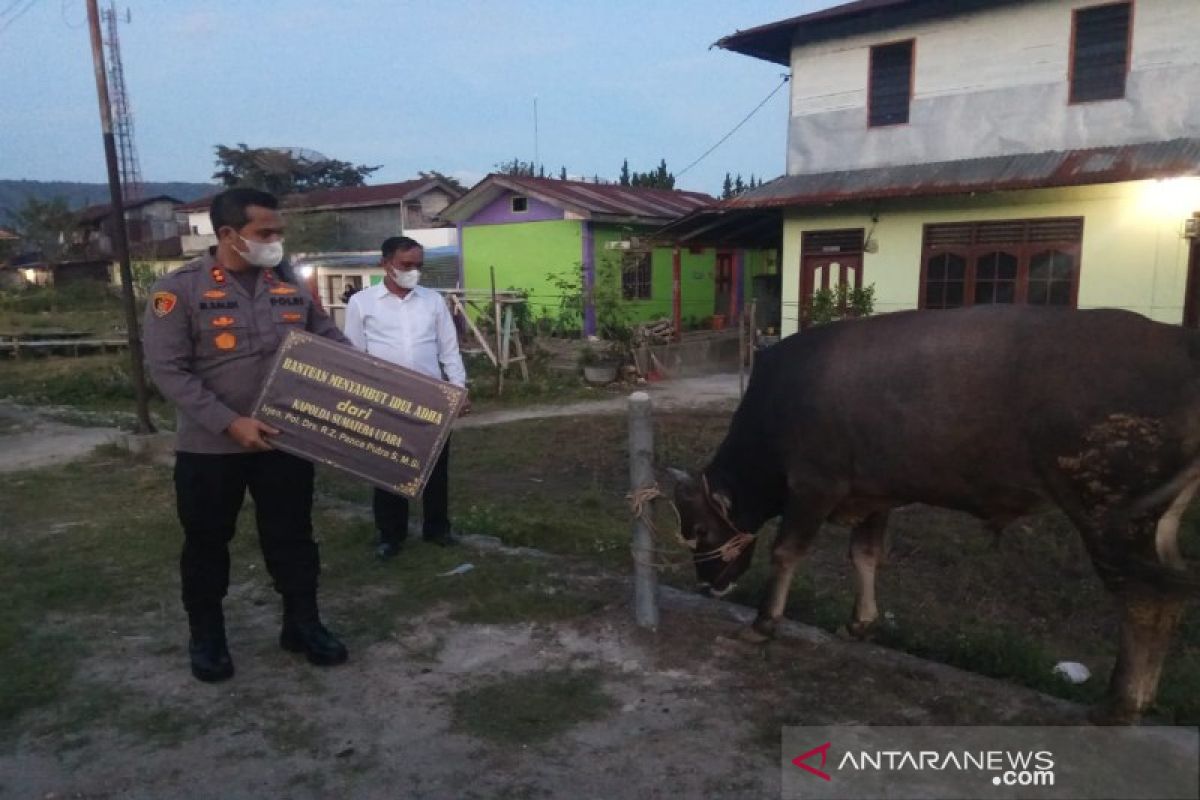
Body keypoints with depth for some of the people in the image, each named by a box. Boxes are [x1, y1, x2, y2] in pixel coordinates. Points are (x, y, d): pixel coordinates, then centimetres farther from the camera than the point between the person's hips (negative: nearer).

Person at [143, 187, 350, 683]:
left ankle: (302, 624, 28)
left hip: (285, 440, 3)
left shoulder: (291, 286, 4)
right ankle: (206, 635, 31)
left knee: (293, 536, 12)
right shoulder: (179, 290, -10)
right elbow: (167, 371, -14)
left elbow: (331, 339, 13)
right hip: (210, 446, -3)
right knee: (207, 543, 13)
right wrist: (230, 423, -22)